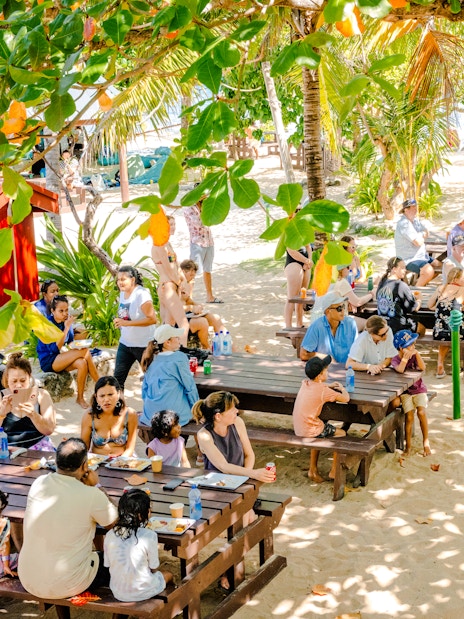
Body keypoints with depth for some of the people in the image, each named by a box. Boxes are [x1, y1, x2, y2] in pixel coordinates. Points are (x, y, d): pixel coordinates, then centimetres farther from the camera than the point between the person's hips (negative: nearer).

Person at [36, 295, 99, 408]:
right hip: (48, 362, -6)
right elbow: (55, 349, -26)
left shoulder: (66, 321, 2)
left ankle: (80, 398, -18)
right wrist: (66, 328, -28)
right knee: (85, 352, -24)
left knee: (82, 363, -26)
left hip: (60, 360, 6)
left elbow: (70, 343, 12)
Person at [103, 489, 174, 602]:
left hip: (118, 593, 4)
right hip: (142, 592, -4)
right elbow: (154, 568, -10)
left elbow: (108, 565, 1)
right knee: (168, 575, 28)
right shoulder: (149, 535, -21)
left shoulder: (110, 535, -9)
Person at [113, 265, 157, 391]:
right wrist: (119, 321, 6)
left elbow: (152, 319, -26)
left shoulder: (141, 294, -19)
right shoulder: (123, 293, 6)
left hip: (143, 345, -7)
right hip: (125, 343, 8)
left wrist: (127, 323, -29)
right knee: (118, 378, 5)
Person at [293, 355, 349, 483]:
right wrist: (343, 389, 10)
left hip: (298, 429, 7)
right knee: (341, 434, 12)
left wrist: (328, 386, 20)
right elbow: (346, 398, -11)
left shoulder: (305, 383, 4)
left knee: (320, 433, 36)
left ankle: (313, 470, 36)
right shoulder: (324, 391, -19)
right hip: (309, 432, -7)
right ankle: (334, 471, 20)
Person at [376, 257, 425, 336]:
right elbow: (414, 308, -11)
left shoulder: (382, 283, 1)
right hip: (397, 326, -7)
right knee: (422, 329, 19)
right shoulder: (401, 286, -20)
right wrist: (419, 299, 10)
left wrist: (411, 295, 18)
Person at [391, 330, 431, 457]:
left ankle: (426, 443, -7)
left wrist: (417, 353, -20)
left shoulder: (414, 356, 1)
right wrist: (406, 356, -29)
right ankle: (408, 446, 1)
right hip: (405, 392, -1)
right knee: (409, 417, -16)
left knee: (421, 412, -21)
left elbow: (422, 368, -16)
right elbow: (400, 370, -28)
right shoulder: (395, 360, -6)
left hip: (419, 389, 1)